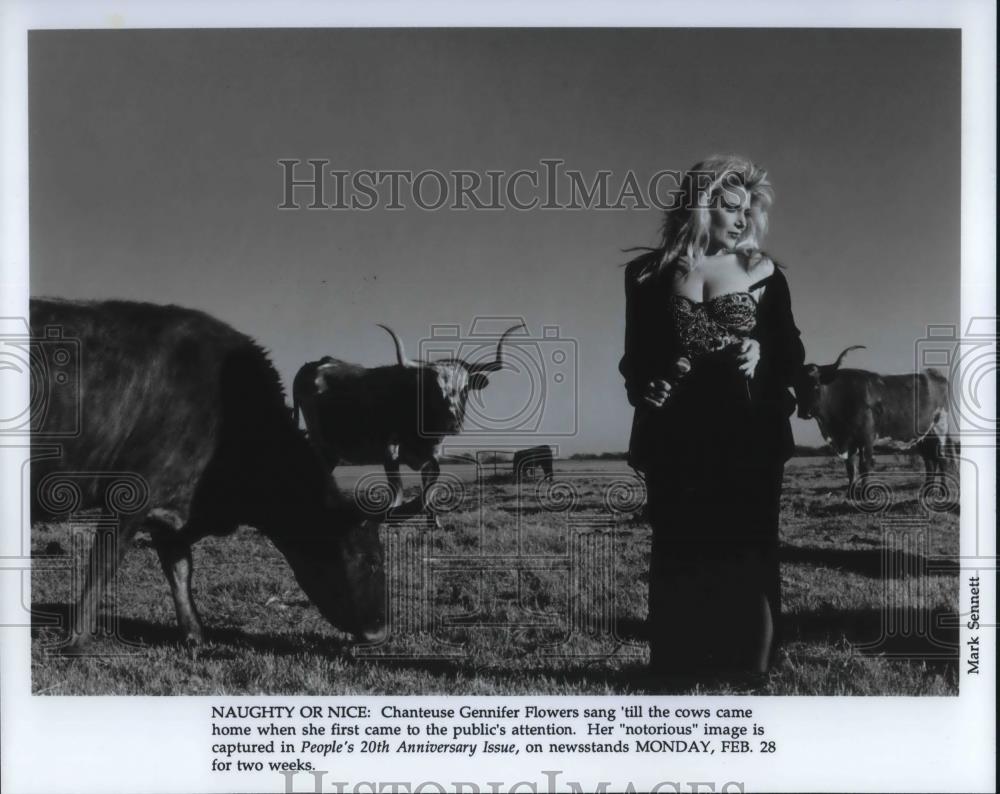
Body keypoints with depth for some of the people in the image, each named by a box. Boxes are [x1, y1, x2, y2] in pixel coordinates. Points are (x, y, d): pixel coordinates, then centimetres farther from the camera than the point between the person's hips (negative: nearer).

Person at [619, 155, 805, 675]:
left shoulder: (762, 271, 5)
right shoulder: (650, 272, 4)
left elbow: (792, 353, 8)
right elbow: (633, 356, 8)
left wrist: (761, 355, -12)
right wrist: (644, 389, -11)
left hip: (748, 437, 0)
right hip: (676, 440, 0)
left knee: (749, 562, 3)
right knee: (679, 564, 6)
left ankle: (755, 666, 13)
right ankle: (677, 665, 17)